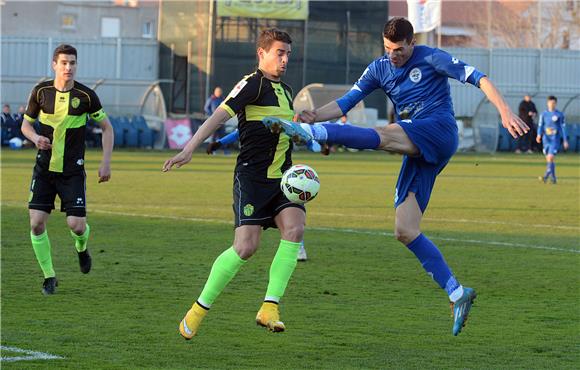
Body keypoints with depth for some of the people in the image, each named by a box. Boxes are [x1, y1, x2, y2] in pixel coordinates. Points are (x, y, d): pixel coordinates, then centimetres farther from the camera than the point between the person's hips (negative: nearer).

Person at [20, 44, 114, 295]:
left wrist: (106, 162, -4)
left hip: (73, 170, -1)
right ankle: (49, 276, 8)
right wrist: (36, 137, -12)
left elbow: (106, 127, 4)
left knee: (76, 225, -10)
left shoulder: (86, 95, -7)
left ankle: (81, 247, 29)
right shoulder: (41, 91, -3)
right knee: (37, 223, -9)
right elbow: (26, 124, 10)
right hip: (44, 168, 1)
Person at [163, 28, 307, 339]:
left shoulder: (285, 91, 17)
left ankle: (269, 308, -17)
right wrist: (189, 150, -31)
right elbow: (219, 115, -21)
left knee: (294, 228, -19)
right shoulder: (253, 84, -9)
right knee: (245, 246, -15)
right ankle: (198, 310, 2)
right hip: (252, 176, -7)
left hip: (281, 178, 7)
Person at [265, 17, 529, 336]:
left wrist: (505, 112, -19)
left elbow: (477, 78, -5)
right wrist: (316, 115, -11)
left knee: (382, 136, -34)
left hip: (439, 131, -7)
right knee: (405, 232, -4)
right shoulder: (379, 69, 15)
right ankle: (457, 294, -3)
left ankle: (310, 132, -44)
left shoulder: (431, 59, 0)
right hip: (417, 153, 7)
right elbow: (345, 102, 8)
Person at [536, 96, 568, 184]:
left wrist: (565, 141, 1)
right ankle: (553, 178, 16)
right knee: (548, 159, 6)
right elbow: (540, 125, 5)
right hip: (546, 139, 4)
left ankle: (546, 176, -23)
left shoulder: (559, 115, 0)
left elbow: (563, 128, 3)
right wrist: (539, 135, -14)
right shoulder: (544, 114, 7)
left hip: (555, 139, -4)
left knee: (550, 158, -17)